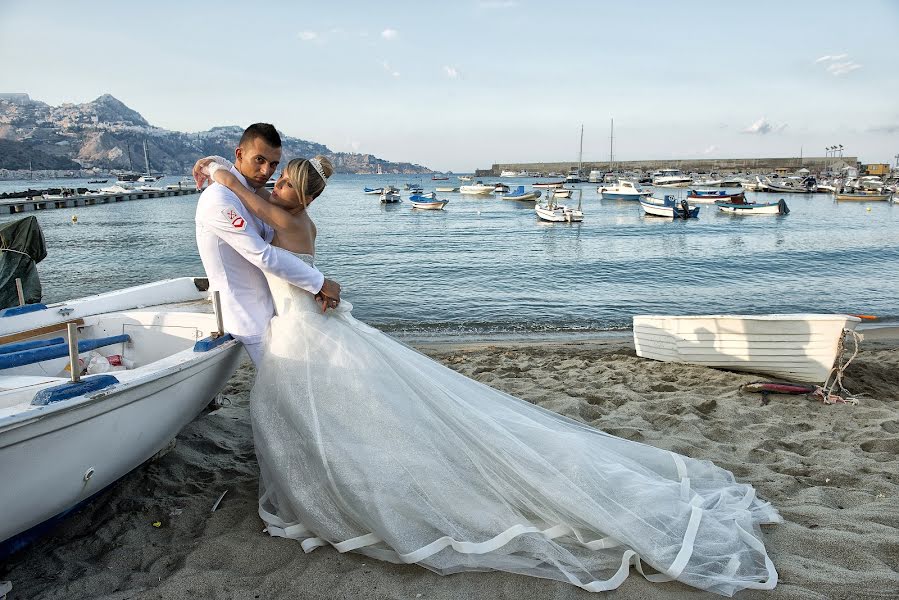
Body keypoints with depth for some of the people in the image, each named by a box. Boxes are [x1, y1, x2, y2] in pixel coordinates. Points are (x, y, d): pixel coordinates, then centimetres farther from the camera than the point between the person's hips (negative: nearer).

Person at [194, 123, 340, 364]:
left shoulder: (254, 195, 9)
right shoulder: (219, 199, -22)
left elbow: (278, 244, 8)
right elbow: (264, 257, -25)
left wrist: (318, 285, -6)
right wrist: (321, 283, -19)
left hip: (271, 304, 9)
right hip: (251, 315, -9)